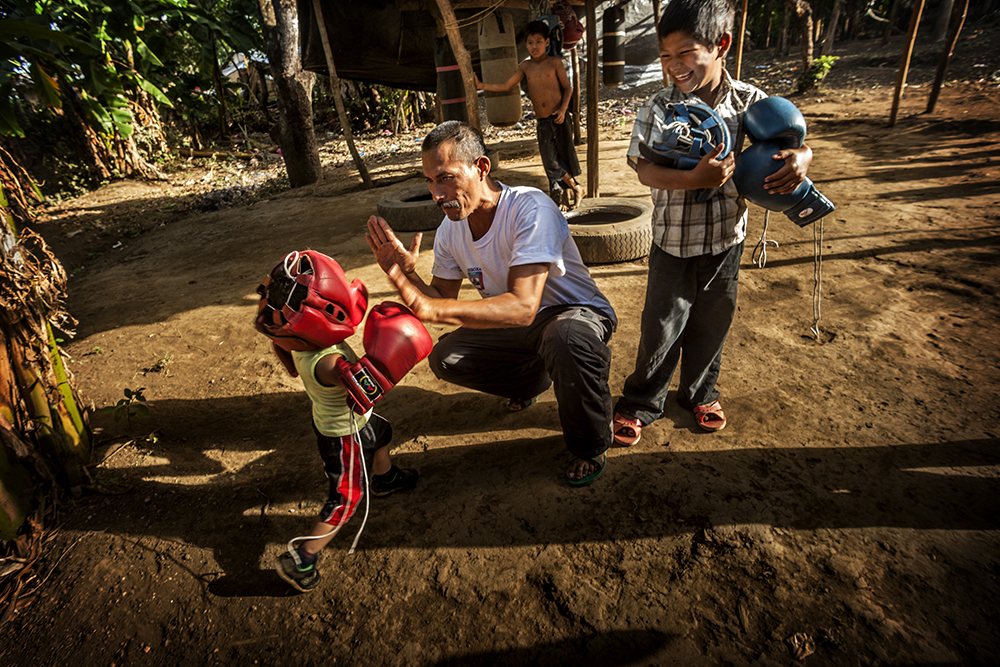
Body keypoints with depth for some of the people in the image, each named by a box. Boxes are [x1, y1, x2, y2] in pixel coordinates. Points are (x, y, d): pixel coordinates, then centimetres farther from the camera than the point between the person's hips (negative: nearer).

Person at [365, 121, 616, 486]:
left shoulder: (530, 209, -30)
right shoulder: (450, 230, -8)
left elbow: (523, 307, -40)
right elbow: (441, 303, -3)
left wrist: (431, 309, -49)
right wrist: (404, 276, -23)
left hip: (577, 311, -6)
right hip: (513, 325, 7)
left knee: (564, 341, -40)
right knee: (445, 358, -6)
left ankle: (591, 446, -10)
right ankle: (532, 379, 21)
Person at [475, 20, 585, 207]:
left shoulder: (554, 62, -1)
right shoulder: (525, 66, 8)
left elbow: (567, 88, 3)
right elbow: (505, 86, 9)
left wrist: (563, 109, -12)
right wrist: (481, 85, 1)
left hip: (559, 119, -3)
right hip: (541, 122, 3)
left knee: (565, 155, 0)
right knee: (550, 161, 3)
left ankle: (575, 188, 23)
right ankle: (575, 187, 20)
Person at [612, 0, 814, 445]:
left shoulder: (749, 102, -4)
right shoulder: (658, 109, -11)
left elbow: (791, 139, 5)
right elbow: (644, 171, -21)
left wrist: (800, 158, -19)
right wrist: (695, 179, -37)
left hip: (727, 240, 3)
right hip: (673, 245, -3)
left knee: (712, 324, 18)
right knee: (661, 328, 5)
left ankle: (699, 392, 42)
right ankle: (640, 402, 27)